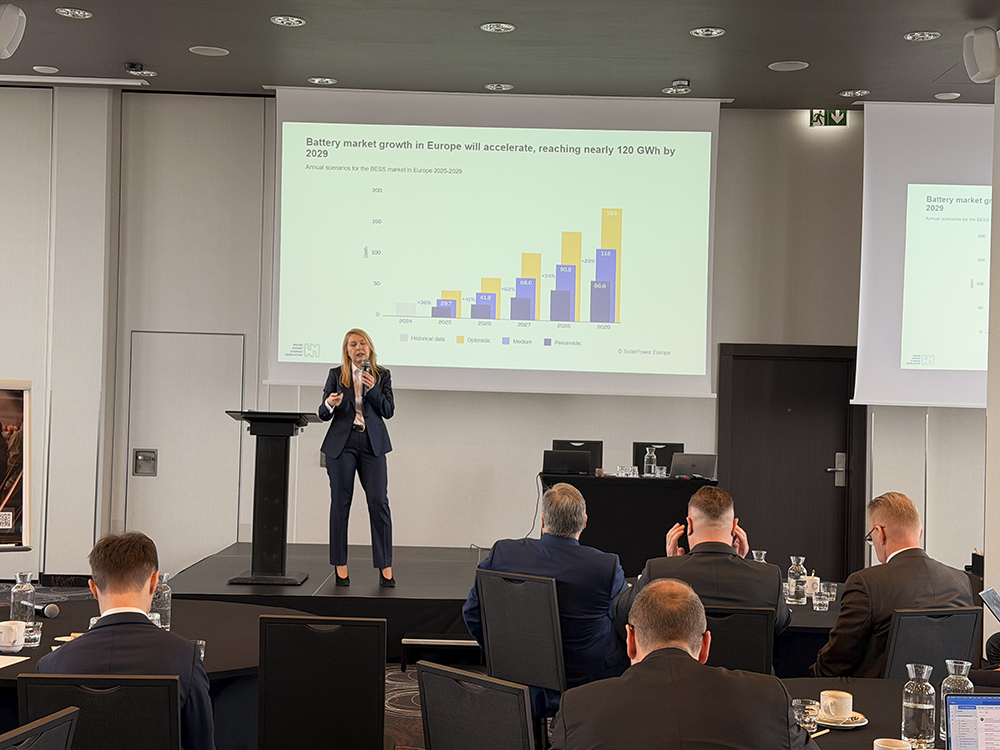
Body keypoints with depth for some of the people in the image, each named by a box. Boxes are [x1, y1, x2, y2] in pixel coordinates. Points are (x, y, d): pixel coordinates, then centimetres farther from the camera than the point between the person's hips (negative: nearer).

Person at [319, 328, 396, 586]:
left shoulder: (382, 375, 8)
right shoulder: (336, 375, 6)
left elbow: (388, 411, 0)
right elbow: (323, 414, 5)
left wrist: (373, 389, -15)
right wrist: (330, 404, -18)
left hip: (372, 444, 0)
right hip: (342, 444, 0)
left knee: (379, 502, -7)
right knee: (340, 503, 1)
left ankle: (385, 567, -2)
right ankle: (341, 567, 8)